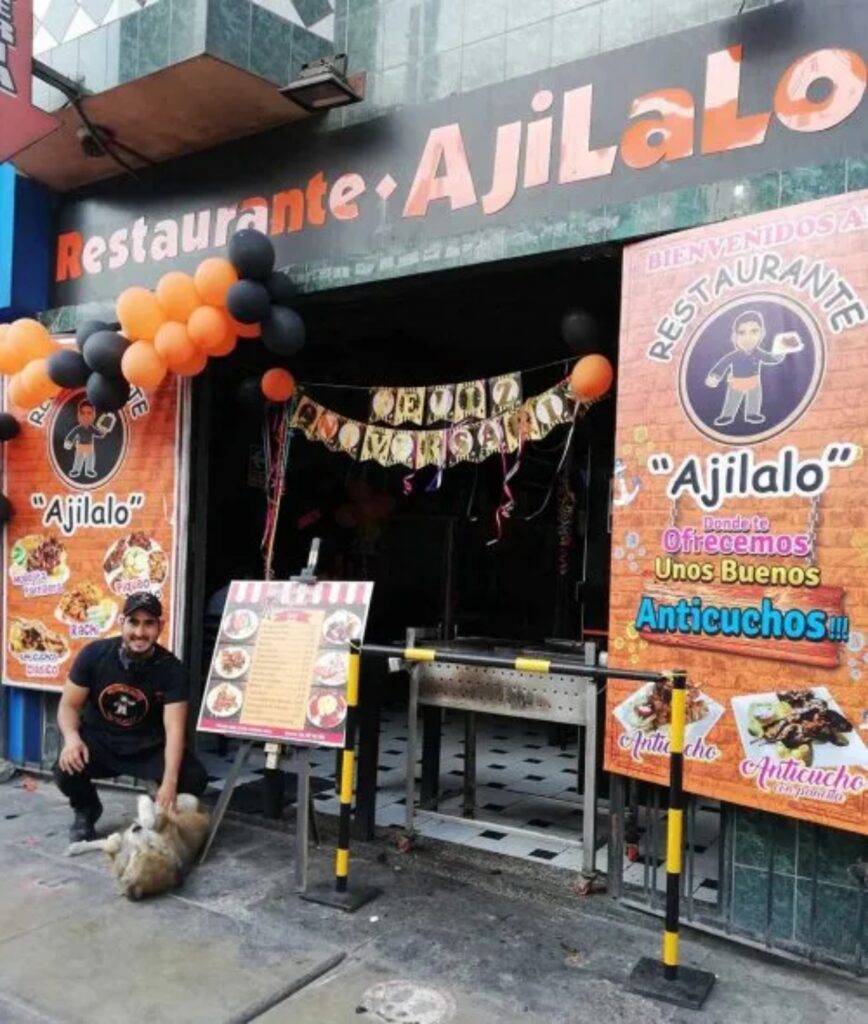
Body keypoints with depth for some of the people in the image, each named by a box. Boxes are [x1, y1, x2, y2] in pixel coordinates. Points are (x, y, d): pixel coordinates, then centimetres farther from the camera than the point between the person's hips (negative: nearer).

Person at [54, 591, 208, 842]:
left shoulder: (171, 669, -18)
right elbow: (69, 705, -5)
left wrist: (169, 782, -38)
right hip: (99, 741, 1)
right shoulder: (94, 654, -13)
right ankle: (86, 811, 7)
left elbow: (174, 728, -25)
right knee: (66, 771, -31)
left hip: (148, 748, -1)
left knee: (194, 779, -25)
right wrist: (72, 738, -29)